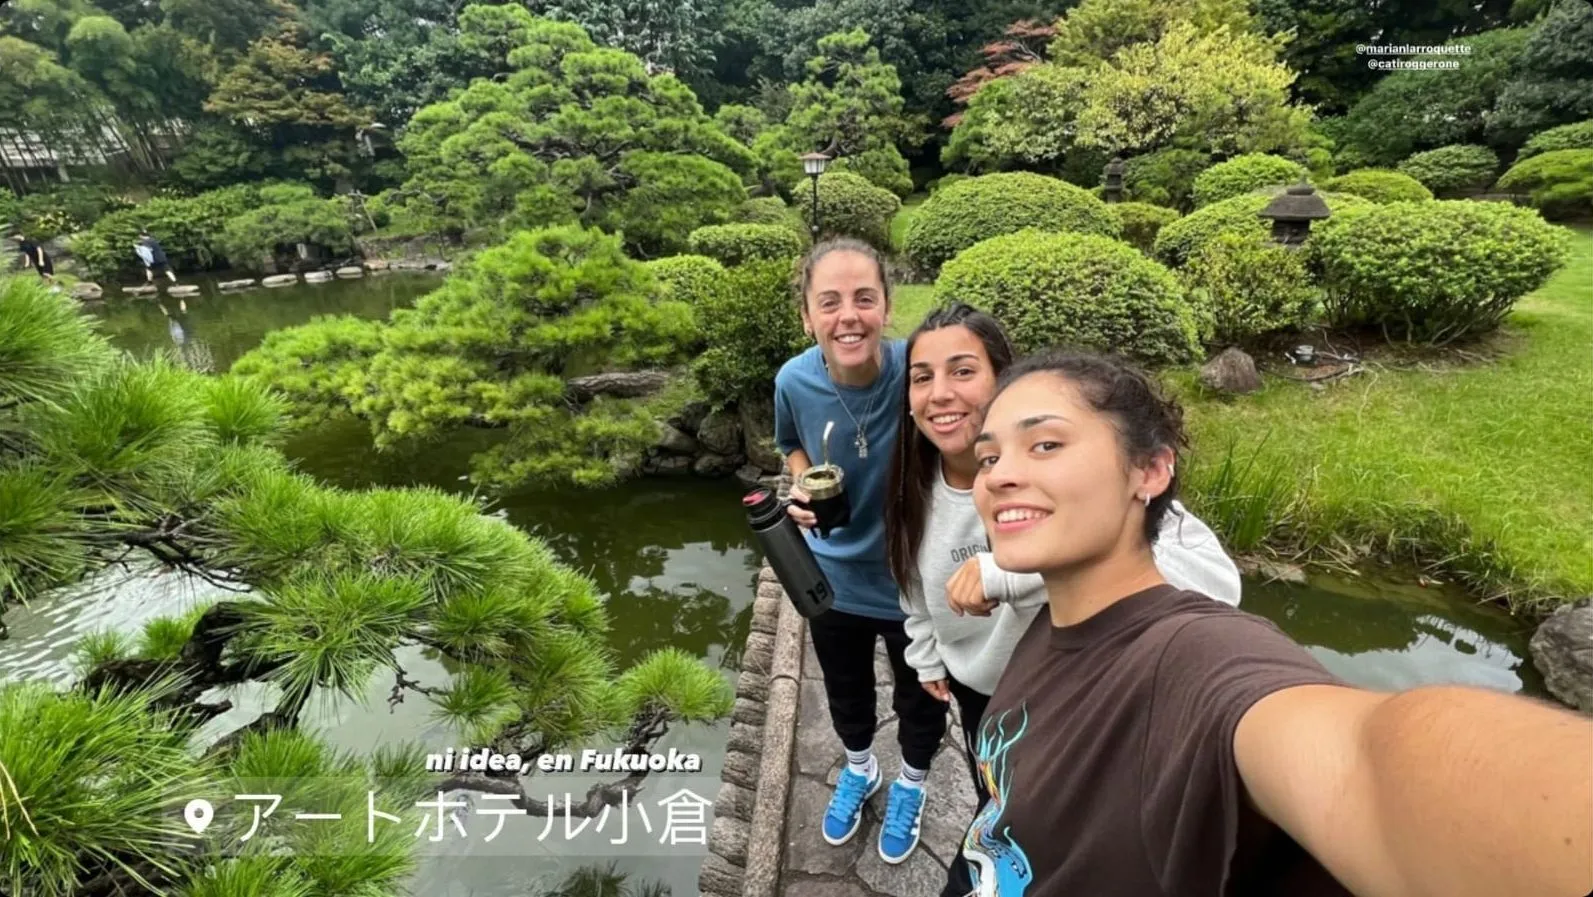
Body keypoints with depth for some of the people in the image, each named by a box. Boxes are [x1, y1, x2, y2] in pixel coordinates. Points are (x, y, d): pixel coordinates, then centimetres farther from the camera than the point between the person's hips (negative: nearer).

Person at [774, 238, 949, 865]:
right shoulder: (794, 381, -20)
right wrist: (802, 491, -16)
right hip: (834, 577, 3)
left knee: (920, 701, 24)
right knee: (845, 692, 28)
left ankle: (911, 784, 58)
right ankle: (859, 768, 61)